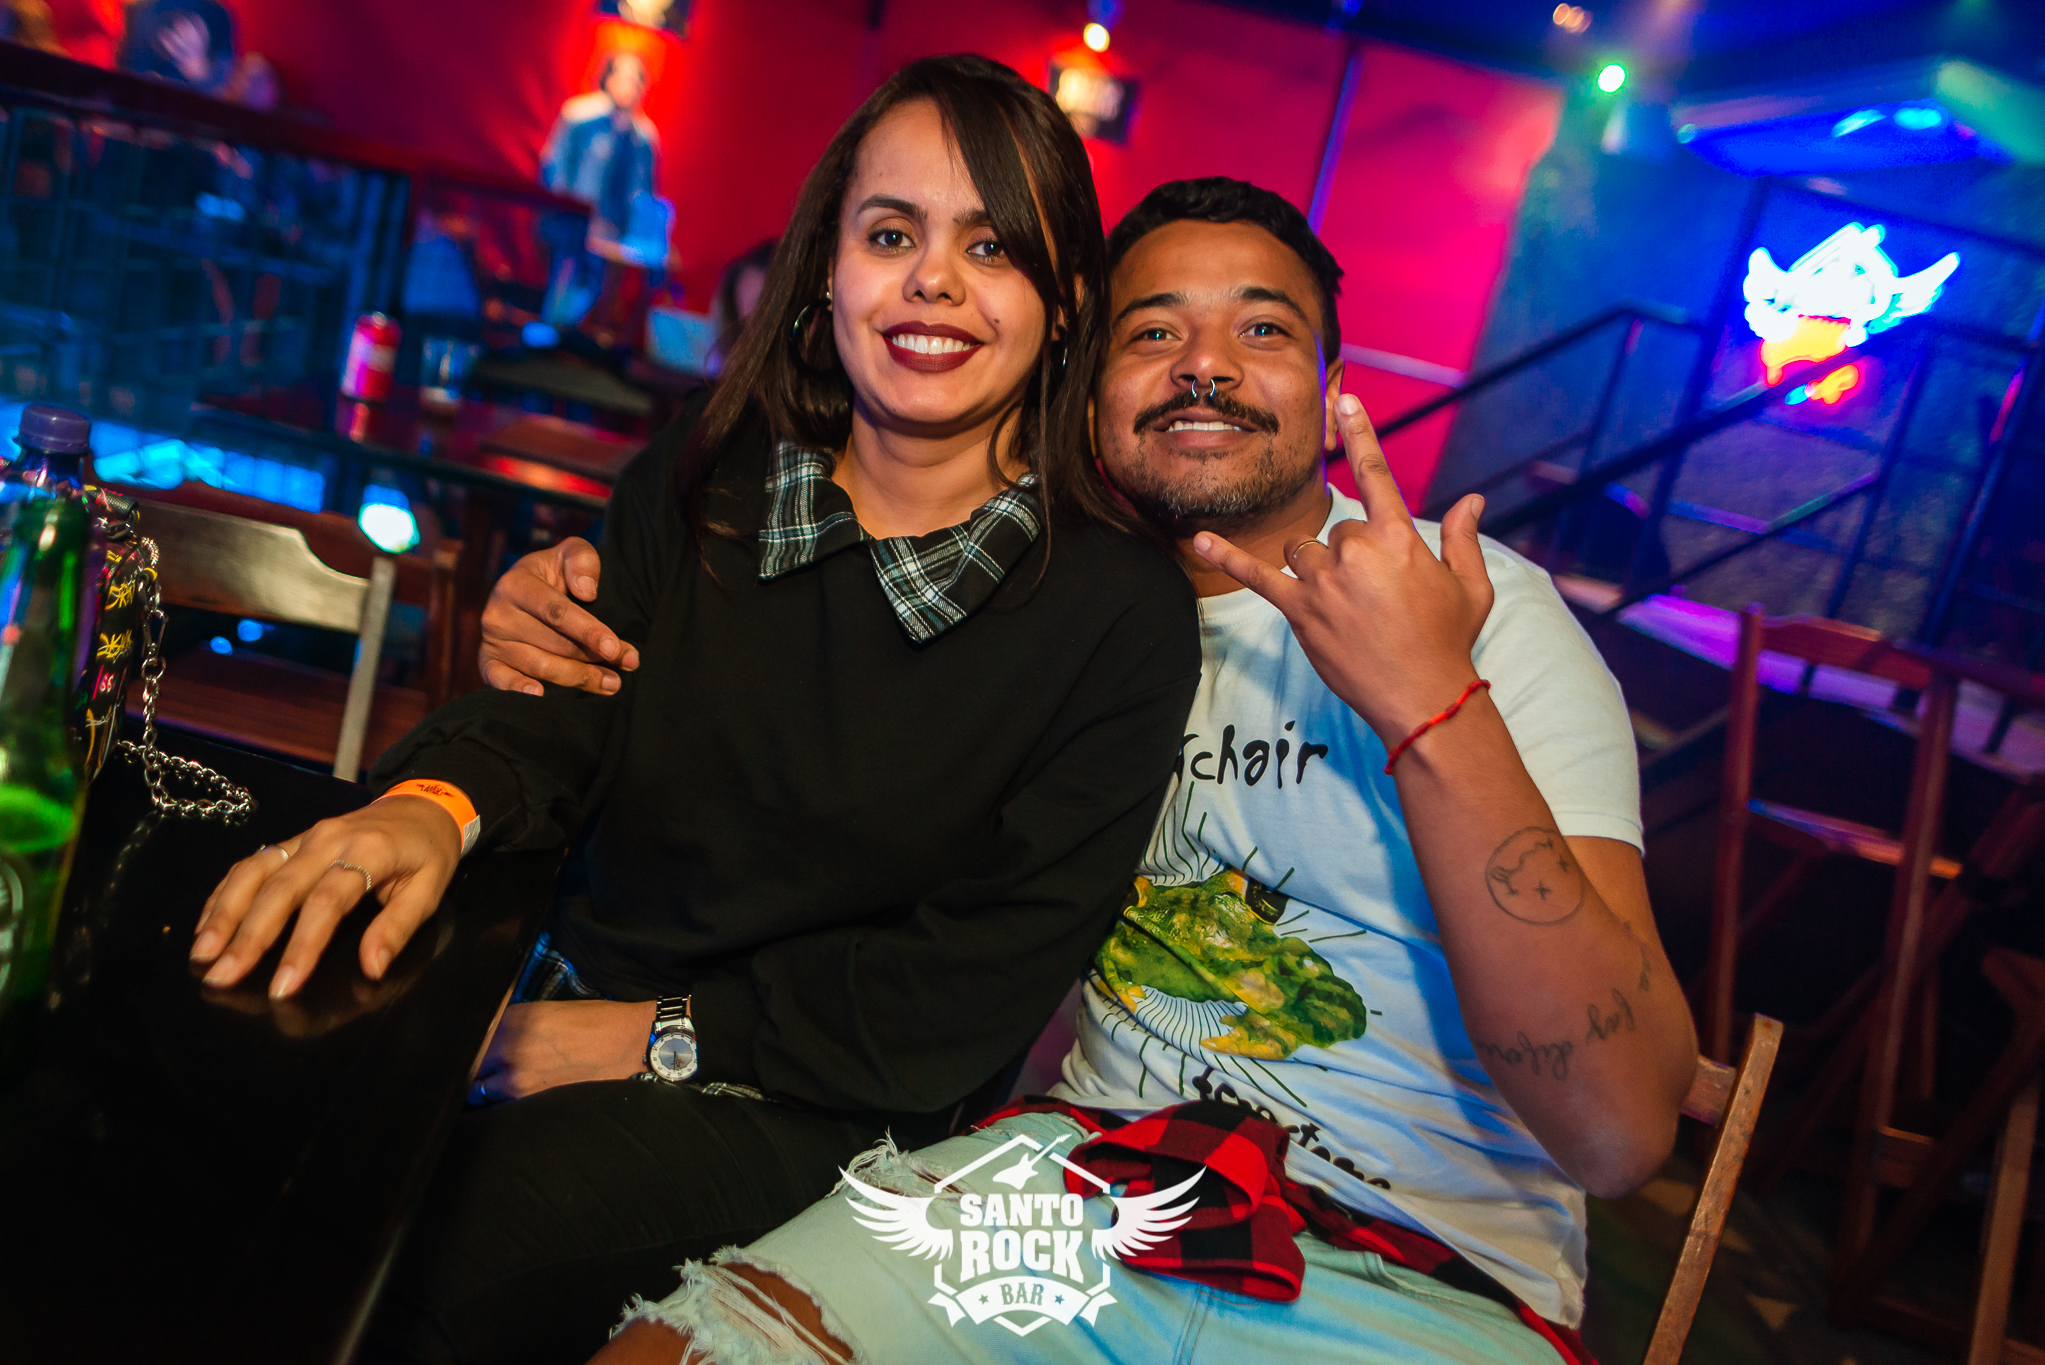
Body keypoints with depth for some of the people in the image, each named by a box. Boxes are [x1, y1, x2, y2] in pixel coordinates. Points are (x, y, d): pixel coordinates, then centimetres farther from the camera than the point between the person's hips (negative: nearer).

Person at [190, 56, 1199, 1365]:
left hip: (801, 1098, -3)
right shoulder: (706, 478, 4)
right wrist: (433, 802, -26)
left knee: (450, 1240, -27)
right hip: (567, 990, 4)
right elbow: (560, 713, -2)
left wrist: (668, 1039, -14)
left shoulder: (1125, 610, -8)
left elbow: (990, 980, -10)